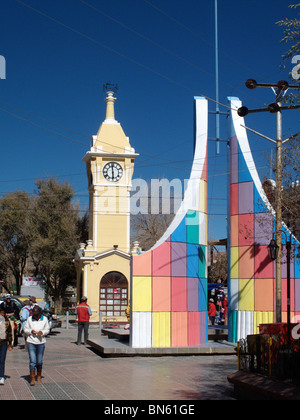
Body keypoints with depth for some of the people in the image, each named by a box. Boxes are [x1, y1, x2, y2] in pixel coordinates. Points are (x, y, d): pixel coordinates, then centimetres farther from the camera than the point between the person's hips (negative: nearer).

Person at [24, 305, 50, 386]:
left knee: (39, 361, 8)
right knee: (32, 361, -7)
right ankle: (32, 379, -1)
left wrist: (42, 332, -14)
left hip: (41, 343, 1)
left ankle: (39, 376, 29)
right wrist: (31, 331, -14)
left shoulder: (44, 319, 2)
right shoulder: (29, 319, 0)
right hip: (31, 342, -1)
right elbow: (25, 329, 6)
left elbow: (47, 330, 7)